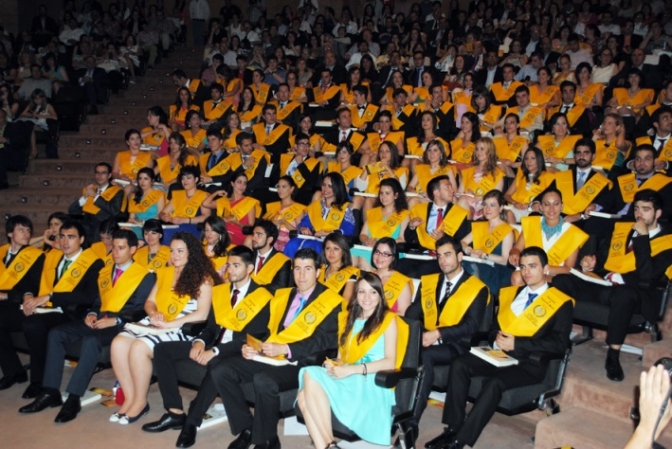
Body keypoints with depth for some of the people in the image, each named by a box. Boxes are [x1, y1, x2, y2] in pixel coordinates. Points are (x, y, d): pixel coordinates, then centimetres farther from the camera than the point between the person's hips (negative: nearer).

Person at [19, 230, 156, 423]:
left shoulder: (145, 276, -1)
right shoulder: (104, 272, 21)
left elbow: (142, 310, -8)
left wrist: (115, 320, -19)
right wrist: (92, 314, 1)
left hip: (121, 324, -7)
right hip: (99, 321, 7)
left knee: (91, 340, -35)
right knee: (56, 333, -12)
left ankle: (73, 398, -27)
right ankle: (51, 392, -10)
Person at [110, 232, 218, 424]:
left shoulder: (202, 278, -2)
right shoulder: (165, 273, 18)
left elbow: (201, 314, -11)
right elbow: (150, 301, 19)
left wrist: (169, 324, -17)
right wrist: (153, 314, -5)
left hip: (181, 330, -6)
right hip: (155, 324, 7)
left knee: (139, 347, -29)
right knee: (118, 343, -19)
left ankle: (140, 401, -10)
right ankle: (129, 397, -9)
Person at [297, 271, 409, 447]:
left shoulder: (388, 319, 4)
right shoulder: (348, 318, 20)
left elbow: (390, 362, -6)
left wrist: (351, 370, -16)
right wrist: (333, 365, -6)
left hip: (373, 386, -5)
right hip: (347, 381, 5)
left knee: (311, 375, -25)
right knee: (304, 396, -25)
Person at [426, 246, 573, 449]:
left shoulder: (561, 303, 0)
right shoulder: (510, 293, 18)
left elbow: (560, 343, -10)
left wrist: (517, 343, -18)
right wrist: (496, 339, -6)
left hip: (529, 364, -6)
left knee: (495, 382, -33)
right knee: (459, 364, -18)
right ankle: (453, 428, -15)